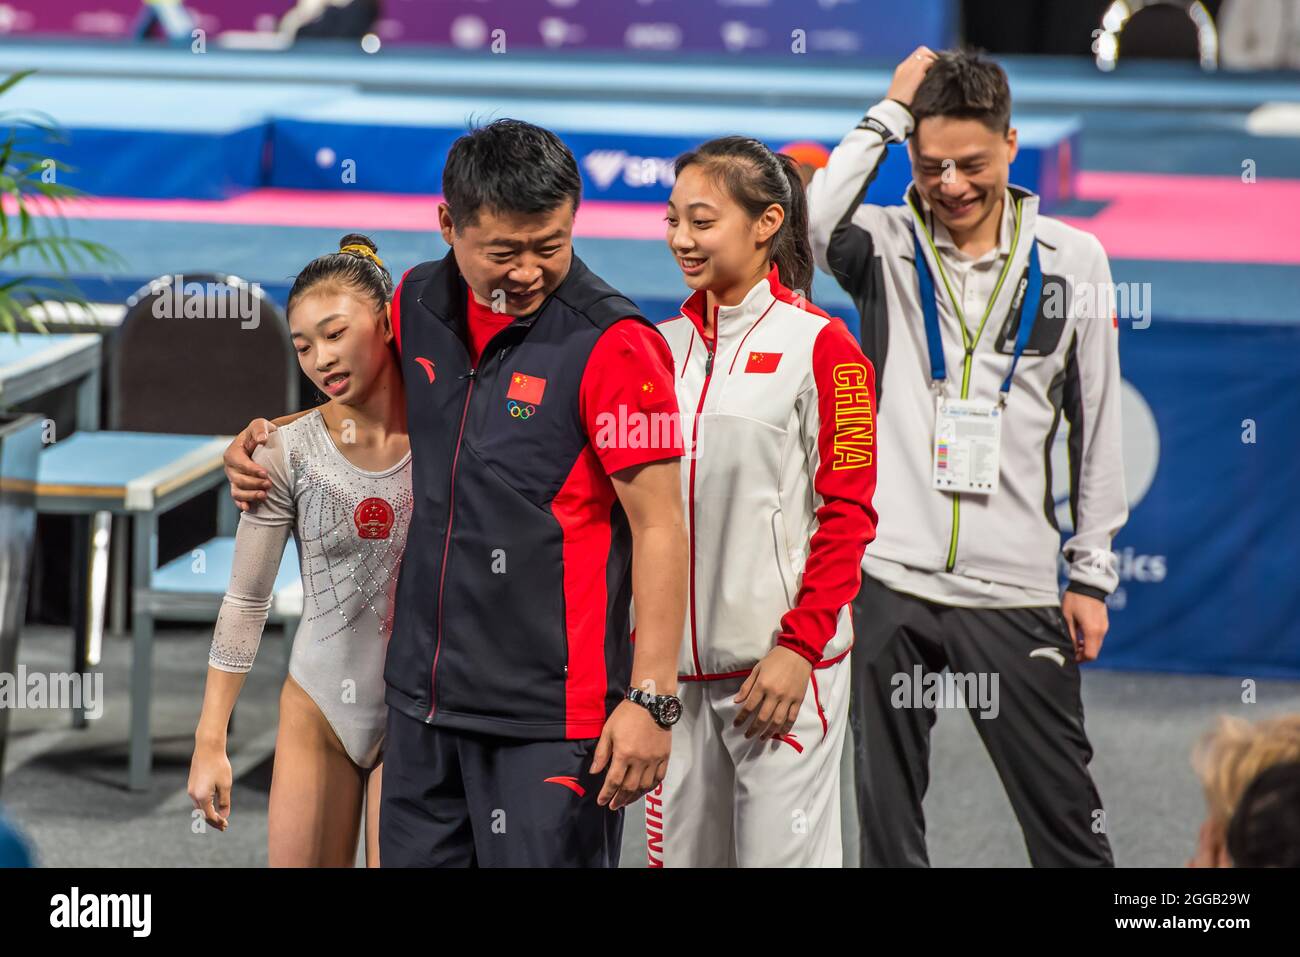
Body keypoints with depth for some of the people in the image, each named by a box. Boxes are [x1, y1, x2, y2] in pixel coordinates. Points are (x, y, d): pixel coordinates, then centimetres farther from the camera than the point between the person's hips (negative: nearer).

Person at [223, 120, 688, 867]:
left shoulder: (611, 346, -14)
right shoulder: (419, 305, 5)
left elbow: (659, 529, -14)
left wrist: (651, 697, -18)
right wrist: (271, 442, 11)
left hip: (549, 714, -7)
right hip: (425, 692, 7)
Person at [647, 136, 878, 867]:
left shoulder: (819, 346, -4)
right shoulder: (664, 346, 12)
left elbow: (847, 514, -6)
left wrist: (799, 646, -14)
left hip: (778, 665, -5)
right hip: (676, 664, 5)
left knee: (780, 854, -5)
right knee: (684, 853, 8)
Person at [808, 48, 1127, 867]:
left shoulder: (1072, 260, 5)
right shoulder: (887, 247, 1)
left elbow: (1099, 424, 9)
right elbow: (807, 222, -23)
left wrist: (1092, 573, 6)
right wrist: (888, 114, -13)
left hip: (1015, 589, 0)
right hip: (887, 582, 0)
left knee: (1065, 813, 3)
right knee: (887, 814, 6)